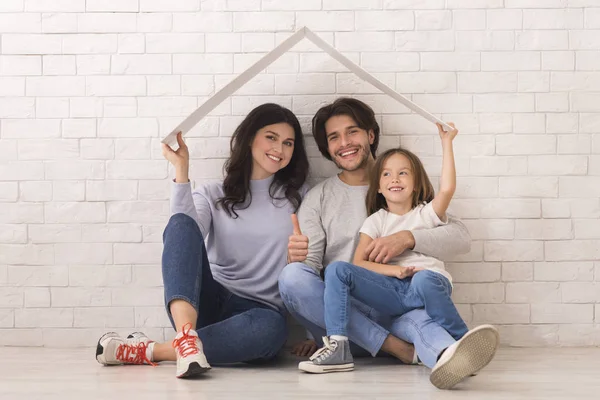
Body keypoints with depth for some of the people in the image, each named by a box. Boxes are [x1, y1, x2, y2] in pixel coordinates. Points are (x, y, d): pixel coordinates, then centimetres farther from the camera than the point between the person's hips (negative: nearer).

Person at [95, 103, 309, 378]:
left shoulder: (297, 197, 15)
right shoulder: (212, 195, 15)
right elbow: (185, 234, -6)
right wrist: (182, 171, -13)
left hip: (257, 311, 0)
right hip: (206, 303, 1)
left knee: (272, 328, -40)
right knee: (181, 223, -27)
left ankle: (149, 351, -32)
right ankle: (186, 334, -49)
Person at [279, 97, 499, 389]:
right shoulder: (318, 198, 14)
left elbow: (461, 238, 1)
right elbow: (308, 267, 2)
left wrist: (408, 238, -18)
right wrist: (295, 257, -24)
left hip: (396, 310, -1)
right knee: (293, 277, -31)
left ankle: (446, 356, -73)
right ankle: (402, 349, -34)